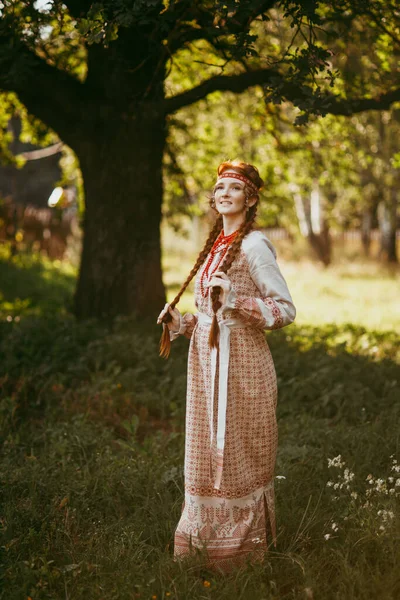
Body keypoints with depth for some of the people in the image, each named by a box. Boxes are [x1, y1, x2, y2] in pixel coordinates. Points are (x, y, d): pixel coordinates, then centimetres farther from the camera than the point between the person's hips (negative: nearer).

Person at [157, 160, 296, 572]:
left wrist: (236, 300, -26)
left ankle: (242, 554, 16)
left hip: (240, 366, -8)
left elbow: (286, 309, -15)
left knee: (238, 461, 2)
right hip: (207, 363, 8)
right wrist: (180, 323, 5)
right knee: (206, 458, 13)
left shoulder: (253, 245, -11)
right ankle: (206, 546, 25)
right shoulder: (216, 246, 13)